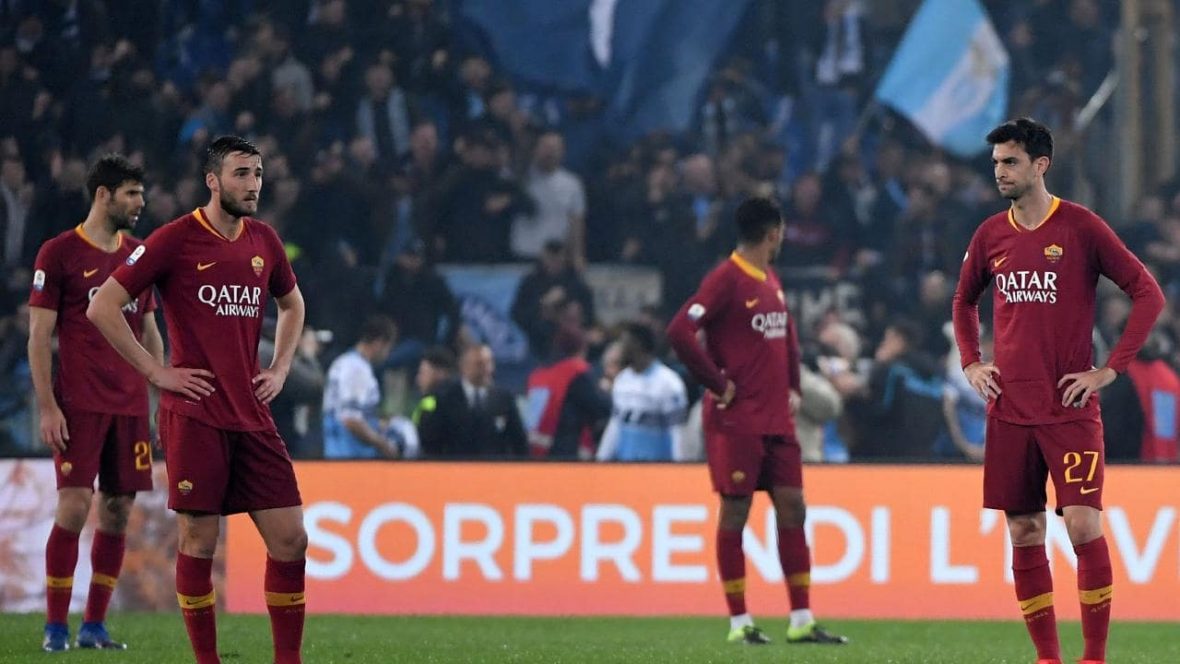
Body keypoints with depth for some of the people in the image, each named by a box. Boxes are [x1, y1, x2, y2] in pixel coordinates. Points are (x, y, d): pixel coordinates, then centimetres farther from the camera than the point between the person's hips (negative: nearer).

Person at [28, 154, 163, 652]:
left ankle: (94, 626, 10)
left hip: (131, 405, 6)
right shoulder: (59, 253, -2)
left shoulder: (139, 256, 15)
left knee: (117, 512, 3)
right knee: (74, 507, -11)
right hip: (79, 404, -6)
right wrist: (47, 406, -10)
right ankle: (55, 627, -5)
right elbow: (39, 336, -3)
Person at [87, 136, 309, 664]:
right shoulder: (176, 240, -6)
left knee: (290, 540, 0)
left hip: (253, 416, 5)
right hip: (195, 416, -5)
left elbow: (291, 304, 30)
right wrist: (156, 372, -9)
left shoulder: (263, 240, 11)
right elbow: (102, 307, -7)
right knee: (199, 541, -3)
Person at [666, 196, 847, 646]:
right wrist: (718, 384, -17)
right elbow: (680, 332, -21)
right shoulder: (726, 280, -11)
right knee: (735, 512, -2)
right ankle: (739, 622, 2)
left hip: (777, 420, 8)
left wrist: (792, 389, 15)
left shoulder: (771, 282, 15)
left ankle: (802, 621, 7)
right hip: (737, 420, -8)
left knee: (792, 508, 5)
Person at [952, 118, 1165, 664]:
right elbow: (964, 301, 26)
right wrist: (971, 363, 10)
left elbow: (1148, 294, -4)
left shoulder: (1081, 227, -5)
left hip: (1070, 409, -5)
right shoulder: (991, 235, 8)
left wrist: (1110, 370, -9)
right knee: (1024, 535, 4)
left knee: (1083, 527, -13)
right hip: (1009, 410, 5)